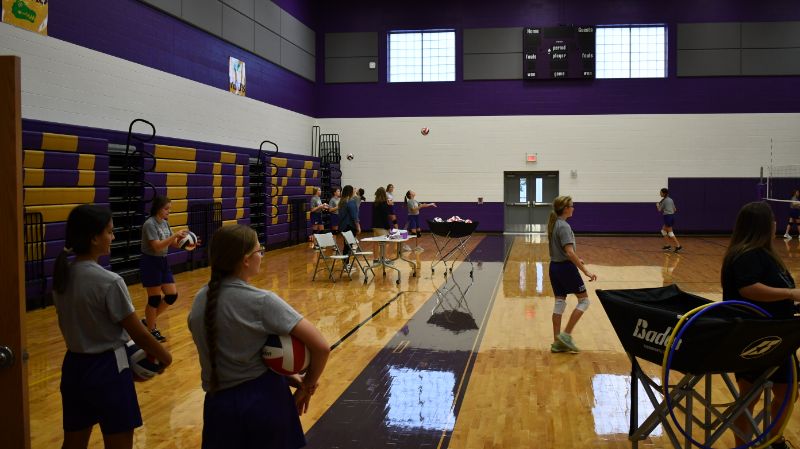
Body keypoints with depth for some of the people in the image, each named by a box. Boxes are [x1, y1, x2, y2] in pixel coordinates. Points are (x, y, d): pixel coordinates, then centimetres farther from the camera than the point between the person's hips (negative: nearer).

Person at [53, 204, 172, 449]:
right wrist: (164, 356, 2)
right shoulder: (109, 282, -22)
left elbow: (75, 324, 8)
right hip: (108, 370, -7)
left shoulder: (61, 276, -1)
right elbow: (138, 333, -14)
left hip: (74, 367, 7)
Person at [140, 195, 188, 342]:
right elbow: (157, 246, -25)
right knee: (154, 299, 0)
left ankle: (149, 321, 23)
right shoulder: (150, 224, -17)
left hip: (163, 262, 8)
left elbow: (174, 244, 11)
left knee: (172, 295, 7)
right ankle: (151, 330, 15)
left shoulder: (165, 223, 8)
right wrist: (175, 235, -29)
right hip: (151, 263, -8)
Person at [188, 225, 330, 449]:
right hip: (264, 400, -4)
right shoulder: (262, 301, -17)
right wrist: (308, 385, -4)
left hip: (219, 403, 4)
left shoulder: (201, 299, 0)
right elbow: (321, 347, -22)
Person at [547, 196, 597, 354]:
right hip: (566, 268, -9)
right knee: (584, 300, 5)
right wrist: (586, 271, -24)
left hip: (554, 266, 9)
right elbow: (569, 252, -25)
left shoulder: (554, 224, 9)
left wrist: (576, 259, 30)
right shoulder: (564, 226, -18)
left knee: (559, 302, 11)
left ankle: (557, 342, 13)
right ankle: (566, 334, 1)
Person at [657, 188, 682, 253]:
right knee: (663, 230, 18)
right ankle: (668, 245, 17)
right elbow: (675, 210, 15)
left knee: (670, 233, -6)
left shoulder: (664, 201, -10)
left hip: (667, 217, -9)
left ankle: (678, 246, -11)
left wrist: (657, 205, 16)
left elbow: (660, 210, -3)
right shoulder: (671, 200, 13)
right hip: (672, 216, 9)